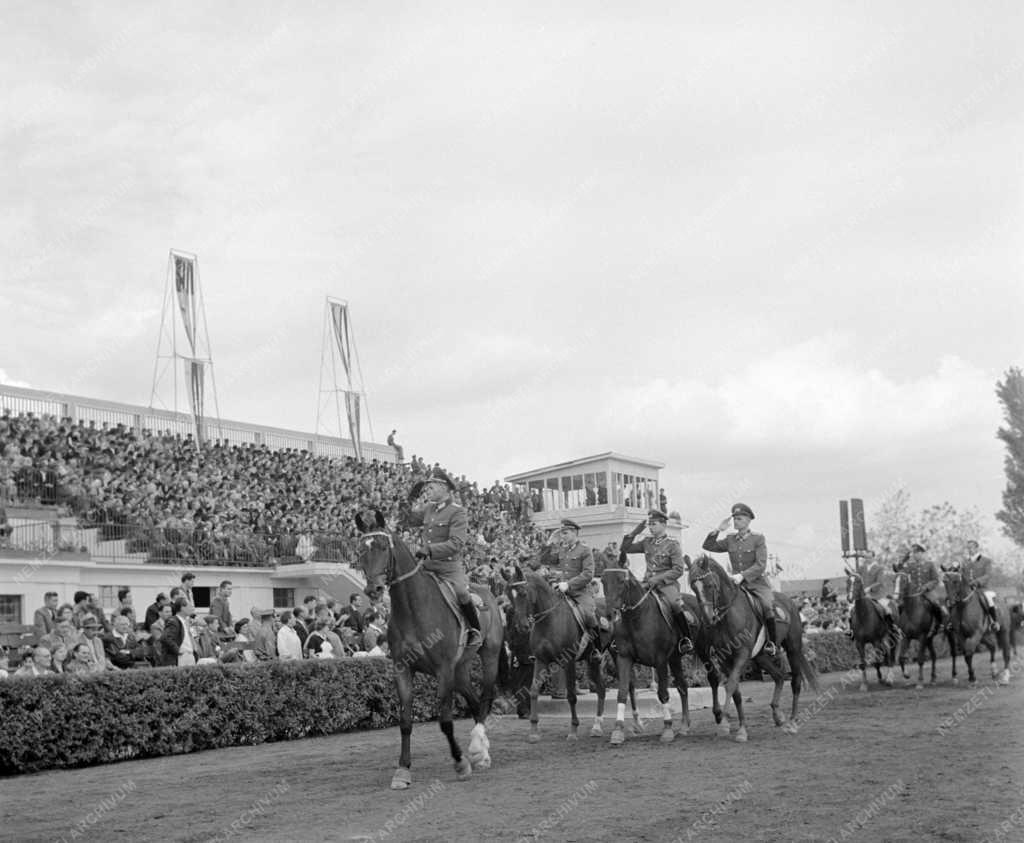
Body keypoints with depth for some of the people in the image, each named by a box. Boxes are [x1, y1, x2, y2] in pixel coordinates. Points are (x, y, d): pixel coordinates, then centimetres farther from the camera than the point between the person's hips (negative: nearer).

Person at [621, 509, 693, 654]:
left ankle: (685, 639, -17)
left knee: (675, 605, -32)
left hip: (667, 583, -5)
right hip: (648, 583, 5)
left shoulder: (673, 544, -3)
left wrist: (659, 578, -17)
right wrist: (635, 532, 7)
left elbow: (679, 570, -8)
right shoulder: (647, 542, 13)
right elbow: (626, 548, 18)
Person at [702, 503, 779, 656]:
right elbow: (708, 546, 9)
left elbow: (760, 565, -10)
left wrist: (742, 575, -23)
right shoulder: (730, 539, 11)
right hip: (737, 582, 4)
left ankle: (772, 642, -14)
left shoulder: (758, 539, -2)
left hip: (756, 582, -4)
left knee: (767, 605, -29)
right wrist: (718, 530, -2)